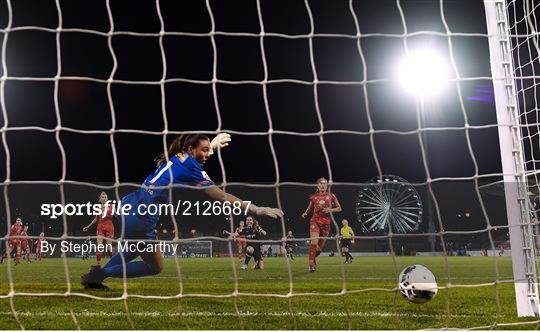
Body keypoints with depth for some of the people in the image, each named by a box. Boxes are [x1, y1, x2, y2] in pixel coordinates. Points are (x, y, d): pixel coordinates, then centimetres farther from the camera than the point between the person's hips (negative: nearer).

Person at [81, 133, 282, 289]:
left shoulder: (178, 157, 7)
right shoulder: (191, 169, -14)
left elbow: (195, 156, 34)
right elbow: (223, 198, -15)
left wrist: (213, 144, 50)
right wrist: (258, 210, -13)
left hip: (129, 205, 9)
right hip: (140, 218, -8)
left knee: (136, 250, 35)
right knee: (155, 267, 12)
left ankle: (95, 276, 33)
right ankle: (103, 273, 11)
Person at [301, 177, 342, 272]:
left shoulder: (331, 196, 4)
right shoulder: (314, 197, 6)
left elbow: (339, 208, 9)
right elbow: (310, 207, 22)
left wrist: (331, 210, -9)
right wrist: (305, 213, 3)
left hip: (326, 222, 1)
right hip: (315, 221, -1)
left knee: (320, 246, 8)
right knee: (314, 242, -19)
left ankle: (313, 258, 36)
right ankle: (311, 264, -12)